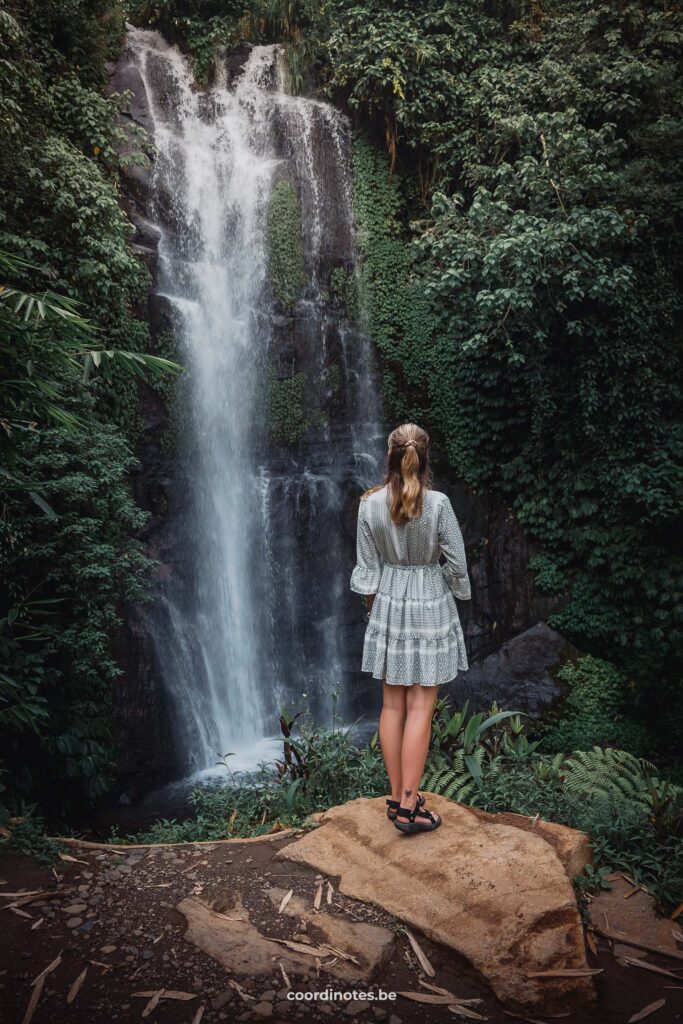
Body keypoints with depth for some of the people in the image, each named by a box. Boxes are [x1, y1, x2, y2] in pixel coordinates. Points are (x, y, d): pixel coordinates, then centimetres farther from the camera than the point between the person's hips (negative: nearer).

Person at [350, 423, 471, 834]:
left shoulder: (370, 504, -6)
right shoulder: (438, 503, -14)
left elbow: (367, 566, 0)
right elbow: (457, 563, -9)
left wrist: (373, 604, 14)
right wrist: (461, 595, 9)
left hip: (388, 605, 3)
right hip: (430, 605, -3)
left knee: (393, 704, 12)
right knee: (420, 707, 2)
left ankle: (398, 797, 20)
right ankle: (409, 806, 5)